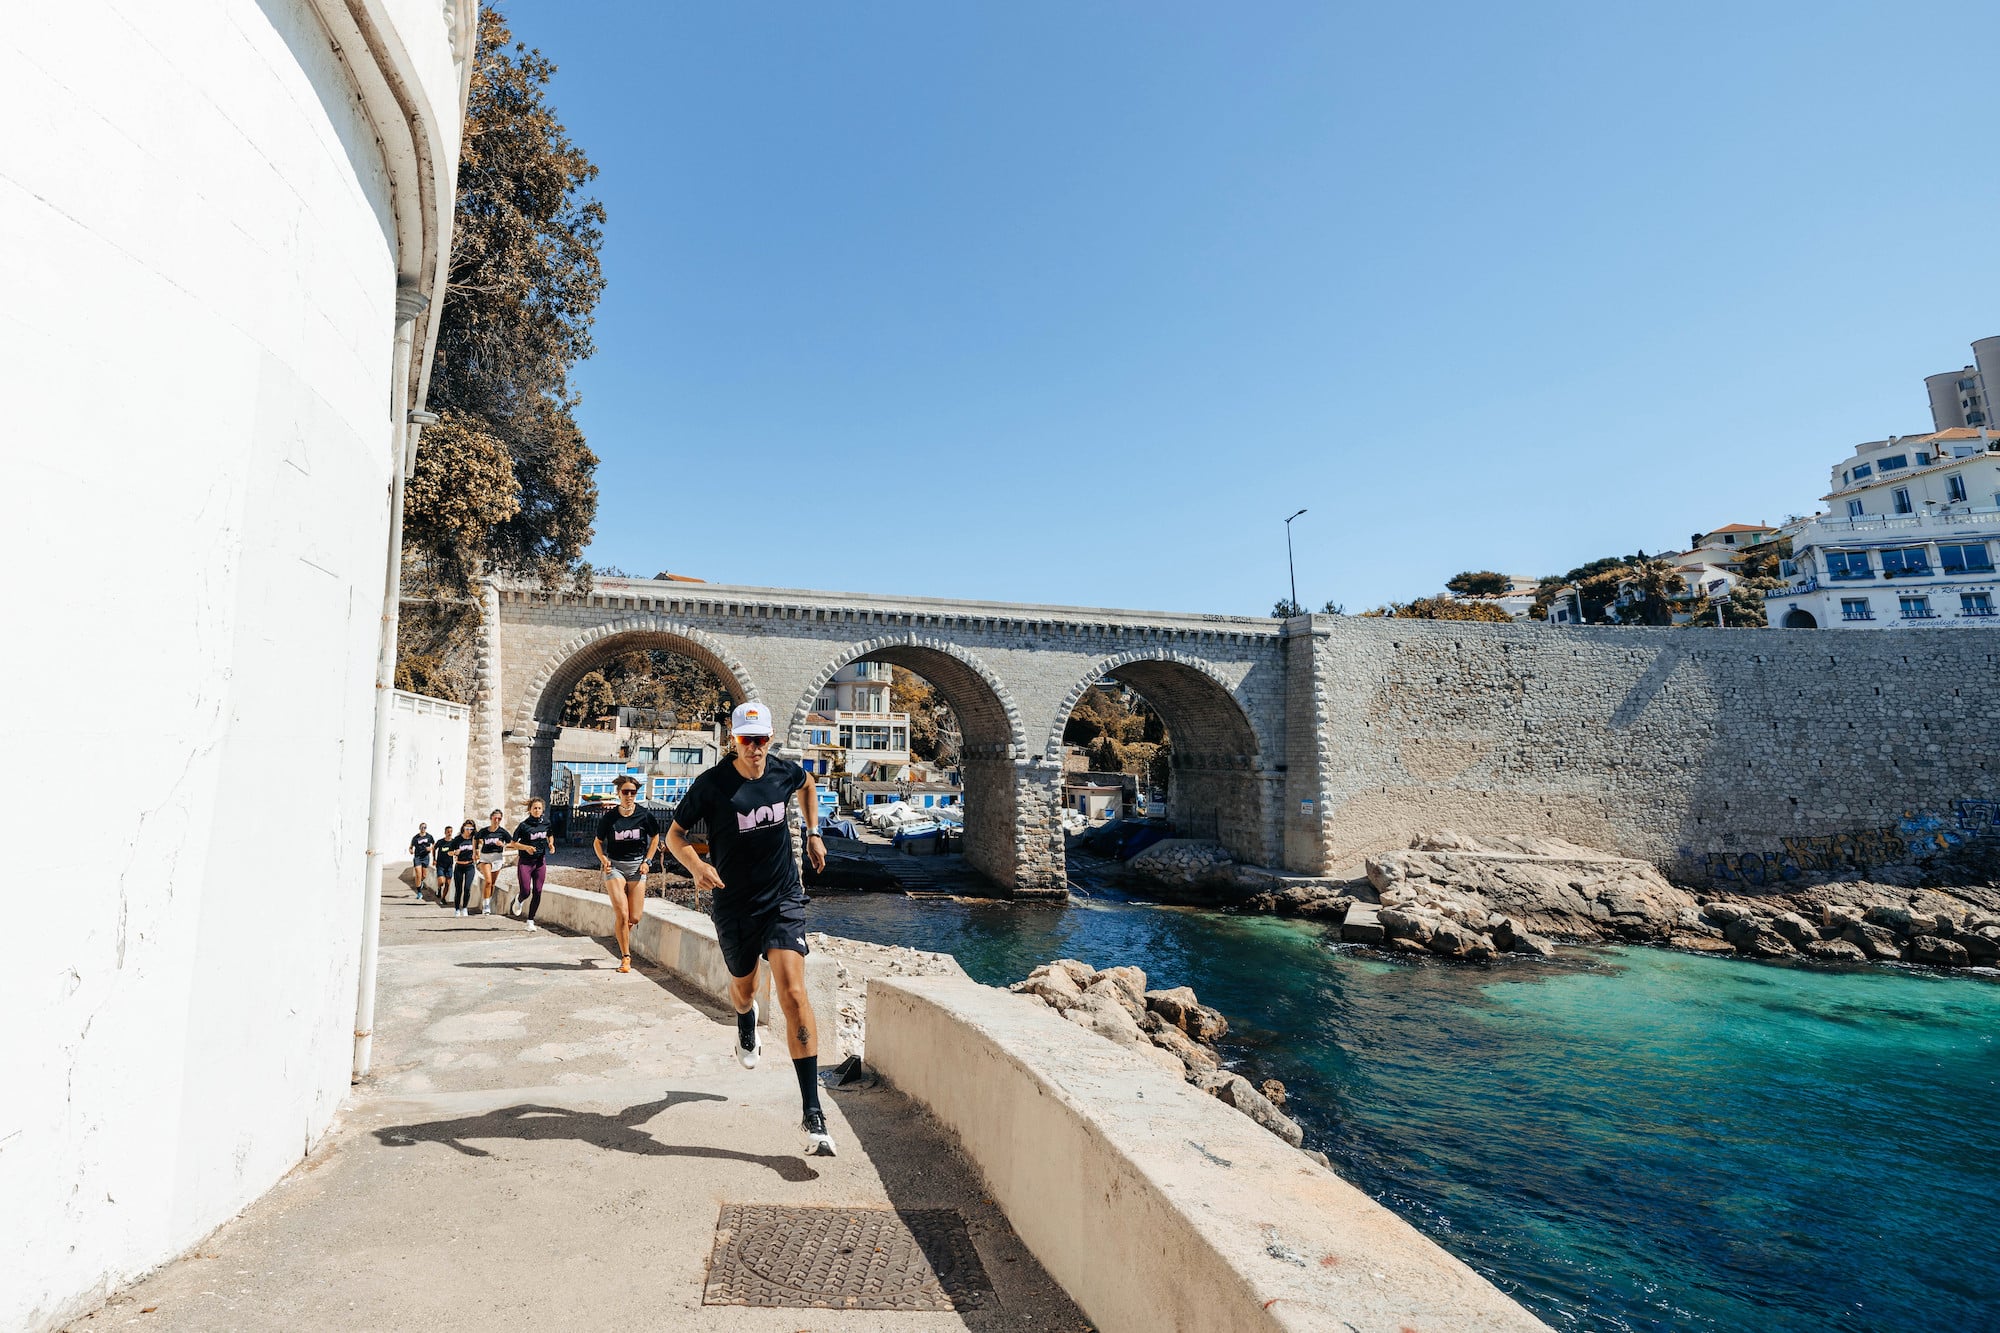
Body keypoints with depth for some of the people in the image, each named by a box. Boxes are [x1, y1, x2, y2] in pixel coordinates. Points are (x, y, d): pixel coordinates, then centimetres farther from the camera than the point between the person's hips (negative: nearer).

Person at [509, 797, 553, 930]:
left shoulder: (546, 823, 3)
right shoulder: (523, 825, -10)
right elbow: (513, 843, -5)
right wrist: (526, 847, -22)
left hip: (540, 862, 3)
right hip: (525, 862, -3)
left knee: (537, 893, 0)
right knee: (525, 892, -5)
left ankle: (530, 921, 12)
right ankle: (518, 900, 33)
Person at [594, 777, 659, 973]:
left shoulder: (645, 815, -4)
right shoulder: (609, 817, -5)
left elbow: (655, 837, 11)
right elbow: (598, 841, 10)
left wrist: (647, 861, 2)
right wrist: (603, 859, -7)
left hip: (637, 866, 1)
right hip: (614, 865, -1)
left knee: (635, 918, 0)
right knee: (622, 914, -12)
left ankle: (623, 937, 34)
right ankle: (625, 957, 3)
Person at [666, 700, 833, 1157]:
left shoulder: (784, 771, -4)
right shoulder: (709, 785, -12)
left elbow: (807, 785, 21)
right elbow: (674, 834, -3)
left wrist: (813, 834, 18)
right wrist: (696, 865, -22)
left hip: (784, 899, 0)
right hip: (733, 904, 0)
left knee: (793, 993, -15)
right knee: (743, 987, 21)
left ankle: (812, 1112, -12)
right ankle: (746, 1026, 63)